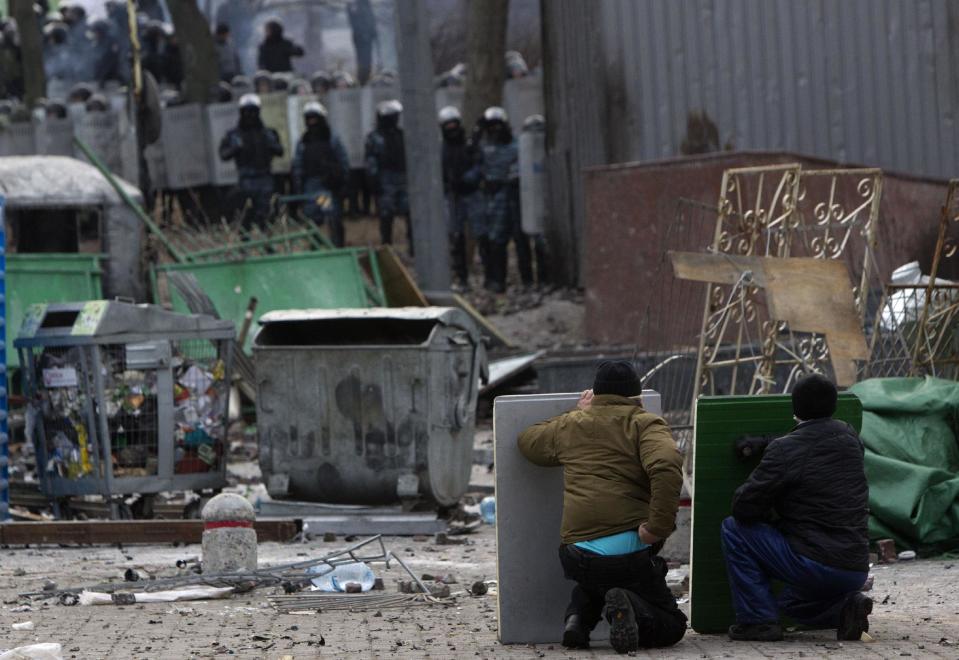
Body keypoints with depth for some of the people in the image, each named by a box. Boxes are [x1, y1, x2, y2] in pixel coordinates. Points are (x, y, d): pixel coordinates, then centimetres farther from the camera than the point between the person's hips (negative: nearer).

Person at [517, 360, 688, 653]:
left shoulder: (570, 424, 15)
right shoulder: (646, 424, 1)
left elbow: (527, 441, 37)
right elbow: (667, 469, -20)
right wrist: (658, 526, -17)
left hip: (576, 556, 4)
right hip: (629, 551, -4)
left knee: (594, 579, 40)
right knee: (671, 626, 10)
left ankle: (578, 618, 8)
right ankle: (629, 607, -22)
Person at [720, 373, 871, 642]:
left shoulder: (784, 450, -13)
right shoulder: (849, 436, 7)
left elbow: (743, 507, -10)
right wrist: (761, 444, 26)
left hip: (814, 567, -7)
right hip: (857, 572, 7)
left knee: (734, 528, 6)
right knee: (790, 602, 35)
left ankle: (758, 620, 3)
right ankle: (845, 606, 6)